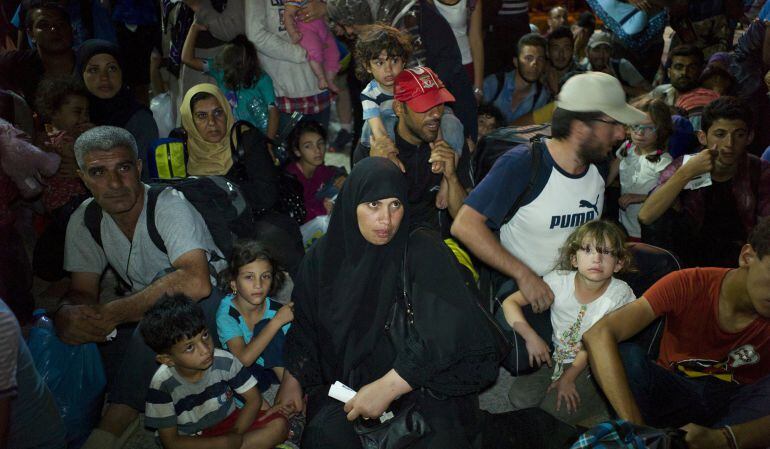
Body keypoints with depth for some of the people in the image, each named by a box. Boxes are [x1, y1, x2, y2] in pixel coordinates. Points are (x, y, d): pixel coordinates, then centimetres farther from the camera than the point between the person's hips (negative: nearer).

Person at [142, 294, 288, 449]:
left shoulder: (224, 360, -17)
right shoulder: (162, 385, -21)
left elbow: (254, 399, -6)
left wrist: (235, 434, -20)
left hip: (229, 422, 3)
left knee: (278, 425, -18)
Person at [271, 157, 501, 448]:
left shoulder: (423, 250, -9)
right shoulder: (324, 256, 3)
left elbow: (448, 331, -18)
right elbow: (303, 323, 17)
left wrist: (387, 388, -22)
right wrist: (292, 379, 7)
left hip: (417, 378, -1)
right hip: (345, 377, 1)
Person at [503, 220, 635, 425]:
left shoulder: (620, 293, -16)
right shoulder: (559, 280, -14)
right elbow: (510, 302, -13)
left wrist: (568, 378, -14)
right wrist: (531, 337, -25)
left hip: (595, 365, -2)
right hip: (556, 358, 2)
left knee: (555, 409, -18)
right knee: (520, 397, -16)